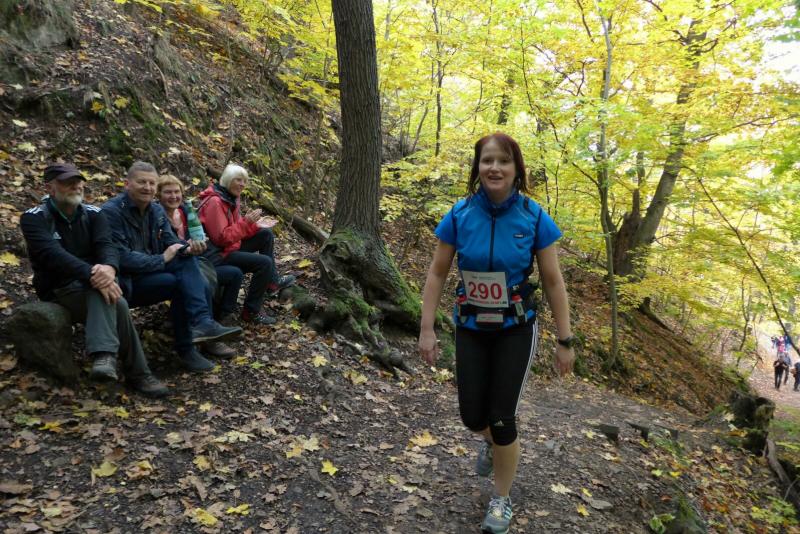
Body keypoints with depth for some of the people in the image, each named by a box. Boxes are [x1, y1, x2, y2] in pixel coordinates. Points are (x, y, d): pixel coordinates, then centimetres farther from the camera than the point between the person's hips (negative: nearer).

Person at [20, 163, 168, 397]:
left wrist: (109, 267, -37)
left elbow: (106, 244, -11)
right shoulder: (34, 218, -5)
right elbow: (52, 254, -24)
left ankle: (104, 356, -42)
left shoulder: (93, 214, 7)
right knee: (117, 305, -33)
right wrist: (92, 274, -41)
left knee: (107, 296, -34)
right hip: (60, 289, -4)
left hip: (91, 286, 4)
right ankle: (138, 374, -36)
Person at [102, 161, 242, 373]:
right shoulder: (111, 211, -13)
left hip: (151, 273, 7)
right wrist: (161, 259, -20)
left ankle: (202, 324, -24)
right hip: (125, 281, -7)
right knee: (180, 283, -26)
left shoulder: (157, 211, 9)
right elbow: (120, 257, -22)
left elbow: (171, 243, 3)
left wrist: (189, 248, -21)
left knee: (187, 259, -19)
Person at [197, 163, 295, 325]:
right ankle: (251, 312, -11)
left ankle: (272, 281, 15)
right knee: (264, 262, -21)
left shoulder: (231, 197, 8)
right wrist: (246, 222, -26)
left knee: (266, 234, 9)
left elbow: (238, 230, 10)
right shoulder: (214, 202, -22)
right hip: (218, 254, -10)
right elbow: (222, 238, -26)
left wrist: (256, 224, -3)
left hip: (231, 245, 10)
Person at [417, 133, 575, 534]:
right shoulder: (460, 214, -11)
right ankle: (492, 442, 47)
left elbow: (553, 282, -7)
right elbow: (437, 274, -3)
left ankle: (502, 499, 28)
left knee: (502, 418, 1)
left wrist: (565, 341, -4)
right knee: (472, 416, 7)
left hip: (516, 331, -1)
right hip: (470, 329, 2)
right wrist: (427, 330, -6)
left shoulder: (534, 217, -14)